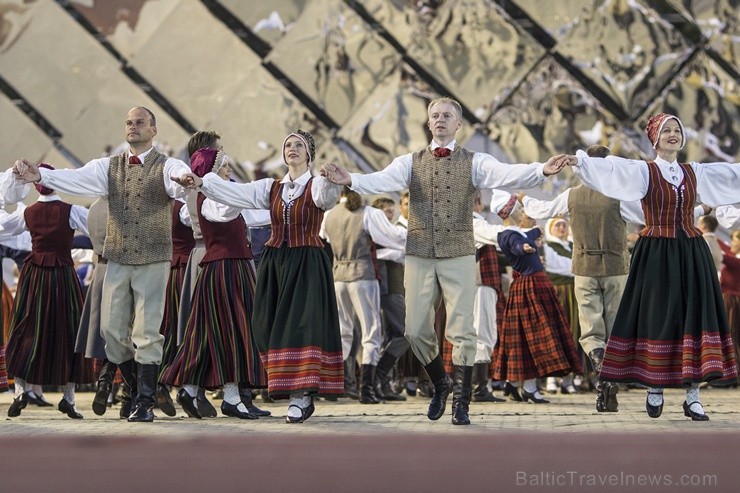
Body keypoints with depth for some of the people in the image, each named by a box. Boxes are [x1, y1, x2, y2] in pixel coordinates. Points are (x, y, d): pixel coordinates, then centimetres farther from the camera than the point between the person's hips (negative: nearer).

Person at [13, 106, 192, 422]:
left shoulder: (166, 167, -2)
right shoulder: (109, 167, 9)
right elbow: (76, 179, -6)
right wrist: (39, 176, -24)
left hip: (153, 259, -4)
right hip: (118, 259, 4)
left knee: (146, 332, -5)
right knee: (112, 329, 5)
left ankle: (145, 404, 1)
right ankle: (138, 389, 24)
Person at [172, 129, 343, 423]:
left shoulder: (316, 186, 1)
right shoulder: (272, 188, 14)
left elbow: (326, 195, -24)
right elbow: (235, 193, 3)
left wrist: (333, 180, -47)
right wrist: (201, 183, -11)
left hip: (307, 263, -5)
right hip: (274, 263, 5)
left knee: (302, 325, -13)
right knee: (273, 328, 1)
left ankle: (301, 395, -14)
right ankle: (303, 397, 8)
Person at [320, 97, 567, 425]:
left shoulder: (473, 162, 1)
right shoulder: (411, 162, 6)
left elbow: (507, 175, -16)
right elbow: (381, 180, -11)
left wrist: (541, 171, -36)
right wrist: (350, 180, -32)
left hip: (458, 255, -2)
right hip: (419, 255, 2)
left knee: (461, 331, -3)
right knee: (416, 330, 5)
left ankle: (461, 402, 6)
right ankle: (440, 385, 29)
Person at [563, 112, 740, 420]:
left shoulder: (695, 173, 12)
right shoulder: (643, 171, 0)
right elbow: (611, 169, -16)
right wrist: (580, 161, -33)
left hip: (692, 254, 4)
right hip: (656, 254, -3)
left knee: (694, 317, -1)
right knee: (657, 319, -2)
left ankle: (693, 396, 2)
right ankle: (654, 390, 10)